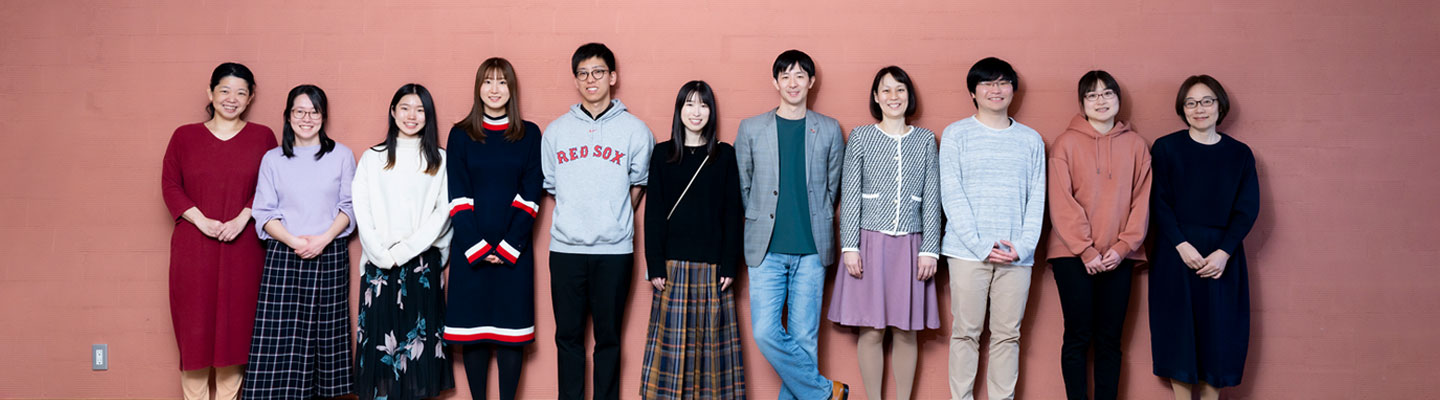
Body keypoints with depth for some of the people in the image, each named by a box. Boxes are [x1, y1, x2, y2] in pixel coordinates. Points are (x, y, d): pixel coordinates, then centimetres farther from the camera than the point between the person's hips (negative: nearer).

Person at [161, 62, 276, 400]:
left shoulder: (262, 137, 6)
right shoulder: (184, 136, 7)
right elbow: (170, 185, 4)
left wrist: (242, 218, -13)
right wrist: (201, 220, -10)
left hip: (242, 247, 0)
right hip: (193, 247, 0)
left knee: (235, 324, 2)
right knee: (194, 323, 1)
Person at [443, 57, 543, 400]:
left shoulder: (529, 134, 5)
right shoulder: (460, 134, 6)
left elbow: (530, 196, -1)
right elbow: (458, 198, 0)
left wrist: (508, 246, -9)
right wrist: (477, 247, -10)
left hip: (515, 251, 0)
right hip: (470, 249, 0)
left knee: (512, 327, 1)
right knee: (473, 327, 2)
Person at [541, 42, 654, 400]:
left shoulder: (635, 130, 2)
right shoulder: (556, 131, 8)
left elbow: (638, 184, 11)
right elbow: (549, 186, 14)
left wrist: (615, 222, 8)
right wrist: (574, 219, 7)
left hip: (614, 250, -2)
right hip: (565, 248, 2)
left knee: (608, 337, 5)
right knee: (568, 336, 7)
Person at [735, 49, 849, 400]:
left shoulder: (829, 130, 8)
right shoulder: (751, 129, 7)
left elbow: (833, 187, 13)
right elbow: (742, 186, 12)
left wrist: (814, 225, 11)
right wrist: (760, 223, 12)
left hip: (811, 251, 0)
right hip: (766, 250, 0)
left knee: (803, 337, 0)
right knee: (766, 333, -7)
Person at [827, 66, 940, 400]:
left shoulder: (925, 140, 8)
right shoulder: (860, 137, 5)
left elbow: (931, 198, 6)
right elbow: (849, 195, 1)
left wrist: (929, 250, -1)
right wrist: (850, 247, -6)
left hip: (910, 244, 1)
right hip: (870, 242, -1)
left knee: (905, 331, 5)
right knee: (871, 330, 0)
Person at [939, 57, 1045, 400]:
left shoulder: (1031, 140, 13)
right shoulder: (956, 134, 5)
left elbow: (1037, 199, 9)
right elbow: (951, 195, -2)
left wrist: (1023, 246, -6)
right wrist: (981, 245, -11)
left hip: (1017, 255, 2)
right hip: (967, 252, -2)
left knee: (1008, 334, 5)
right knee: (966, 332, 0)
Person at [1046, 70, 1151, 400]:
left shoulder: (1135, 144, 8)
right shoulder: (1066, 143, 0)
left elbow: (1142, 200, 6)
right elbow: (1061, 202, -5)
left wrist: (1124, 246, -5)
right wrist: (1086, 250, -10)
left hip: (1118, 257, 2)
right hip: (1073, 256, -2)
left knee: (1109, 339, 6)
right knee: (1078, 337, 1)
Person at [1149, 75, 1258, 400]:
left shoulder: (1239, 153, 7)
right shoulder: (1166, 148, 2)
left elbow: (1248, 209, 1)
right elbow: (1159, 203, -3)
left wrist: (1224, 252, -12)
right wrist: (1182, 245, -15)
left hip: (1222, 256, 2)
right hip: (1176, 254, -2)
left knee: (1219, 330, 3)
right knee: (1179, 328, -1)